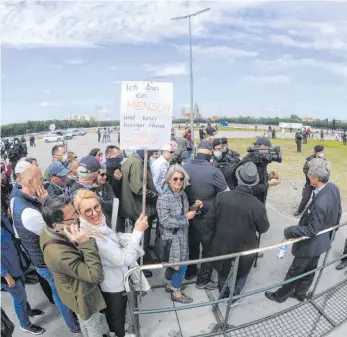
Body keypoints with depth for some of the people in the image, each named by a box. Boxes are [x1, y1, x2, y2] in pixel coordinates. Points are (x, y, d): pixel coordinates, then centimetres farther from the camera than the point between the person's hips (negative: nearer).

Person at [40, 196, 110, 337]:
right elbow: (96, 276, -39)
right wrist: (86, 244, -47)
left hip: (76, 285, 8)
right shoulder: (59, 254, -45)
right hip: (82, 296, -8)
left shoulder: (48, 229, -19)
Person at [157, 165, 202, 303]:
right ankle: (176, 292, 27)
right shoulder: (164, 197, -23)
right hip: (172, 237, -7)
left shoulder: (182, 193, 1)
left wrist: (194, 207, -5)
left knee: (174, 263, 21)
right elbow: (165, 221, -26)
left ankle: (171, 285, 44)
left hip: (182, 235, 7)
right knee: (181, 264, 5)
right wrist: (186, 218, -23)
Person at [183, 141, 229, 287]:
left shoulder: (185, 167, -9)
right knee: (209, 248, 14)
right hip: (207, 217, -5)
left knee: (192, 244, 24)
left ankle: (190, 272, 41)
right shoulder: (214, 171, -23)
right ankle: (203, 280, 28)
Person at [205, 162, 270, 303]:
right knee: (241, 274, 28)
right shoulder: (258, 206, -28)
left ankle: (224, 295, 51)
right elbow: (264, 228, -9)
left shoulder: (221, 197, -23)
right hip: (244, 250, -1)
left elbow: (209, 222, -12)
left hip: (222, 246, 2)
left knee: (223, 272, 29)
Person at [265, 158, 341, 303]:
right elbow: (337, 214, 4)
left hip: (311, 244, -8)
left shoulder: (320, 203, -39)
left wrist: (290, 231, -17)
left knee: (295, 272, 13)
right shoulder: (333, 188, -11)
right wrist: (330, 230, 18)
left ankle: (281, 295, 35)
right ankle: (300, 293, 48)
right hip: (323, 240, 8)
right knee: (310, 269, 26)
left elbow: (312, 230, -28)